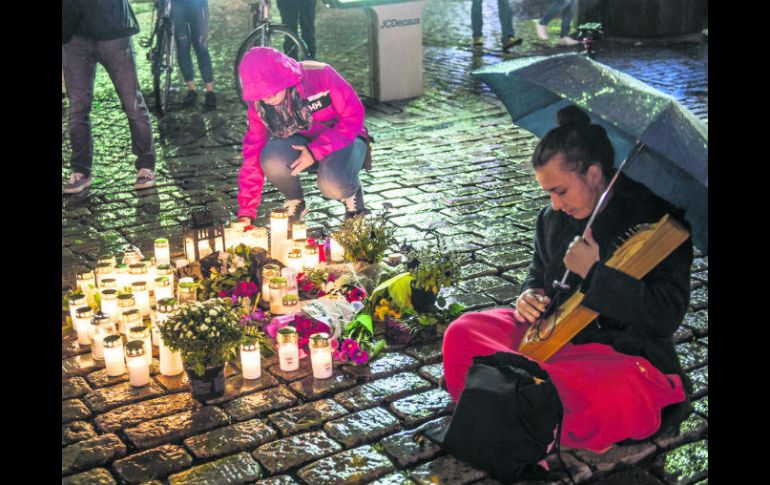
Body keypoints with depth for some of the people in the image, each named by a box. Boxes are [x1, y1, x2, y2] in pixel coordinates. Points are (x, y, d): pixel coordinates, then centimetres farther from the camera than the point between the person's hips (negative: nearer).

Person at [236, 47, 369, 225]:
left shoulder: (320, 76, -25)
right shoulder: (258, 104, -12)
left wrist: (315, 151, -30)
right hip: (300, 143, 3)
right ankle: (294, 202, 0)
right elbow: (254, 151, -8)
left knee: (333, 185, -36)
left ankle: (351, 193, 3)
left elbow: (354, 116, -20)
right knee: (272, 160, -32)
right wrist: (246, 212, -11)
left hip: (342, 139, -3)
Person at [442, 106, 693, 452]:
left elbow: (668, 315, -21)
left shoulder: (657, 220, -15)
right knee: (462, 333, -12)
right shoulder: (553, 217, 5)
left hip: (625, 354, -5)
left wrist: (595, 274, -24)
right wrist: (530, 295, -1)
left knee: (609, 398, -41)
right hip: (555, 335, 6)